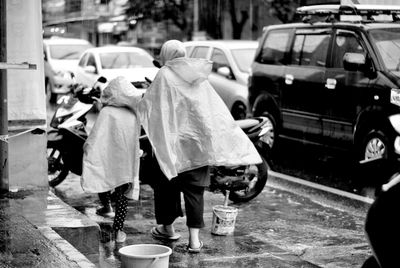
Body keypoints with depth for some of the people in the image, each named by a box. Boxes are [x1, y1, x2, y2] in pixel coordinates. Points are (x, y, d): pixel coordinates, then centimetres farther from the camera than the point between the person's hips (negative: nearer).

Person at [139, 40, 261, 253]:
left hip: (171, 142, -4)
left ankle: (167, 228, 27)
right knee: (195, 189, 5)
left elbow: (145, 105, -5)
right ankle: (194, 238, -1)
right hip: (197, 141, 4)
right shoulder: (199, 78, 7)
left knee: (167, 184, 14)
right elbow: (219, 113, 7)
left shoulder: (164, 76, -6)